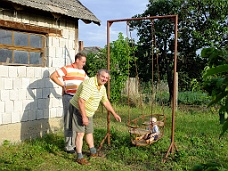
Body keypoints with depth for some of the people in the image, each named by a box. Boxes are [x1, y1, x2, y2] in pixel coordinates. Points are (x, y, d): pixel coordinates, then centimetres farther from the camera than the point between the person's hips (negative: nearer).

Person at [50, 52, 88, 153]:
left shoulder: (82, 72, 14)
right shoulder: (67, 69, -6)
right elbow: (53, 76, -11)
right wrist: (63, 85, -13)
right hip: (68, 97, -7)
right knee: (69, 122, -2)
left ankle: (74, 144, 25)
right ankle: (68, 146, 7)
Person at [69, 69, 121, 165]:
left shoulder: (102, 87, 3)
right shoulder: (89, 84, -28)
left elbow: (105, 101, 14)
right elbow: (81, 101, -32)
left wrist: (114, 114, 15)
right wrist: (84, 117, -31)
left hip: (88, 112, 10)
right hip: (78, 109, -9)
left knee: (89, 132, 20)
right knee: (80, 133, -12)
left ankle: (93, 152, 36)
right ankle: (79, 157, -5)